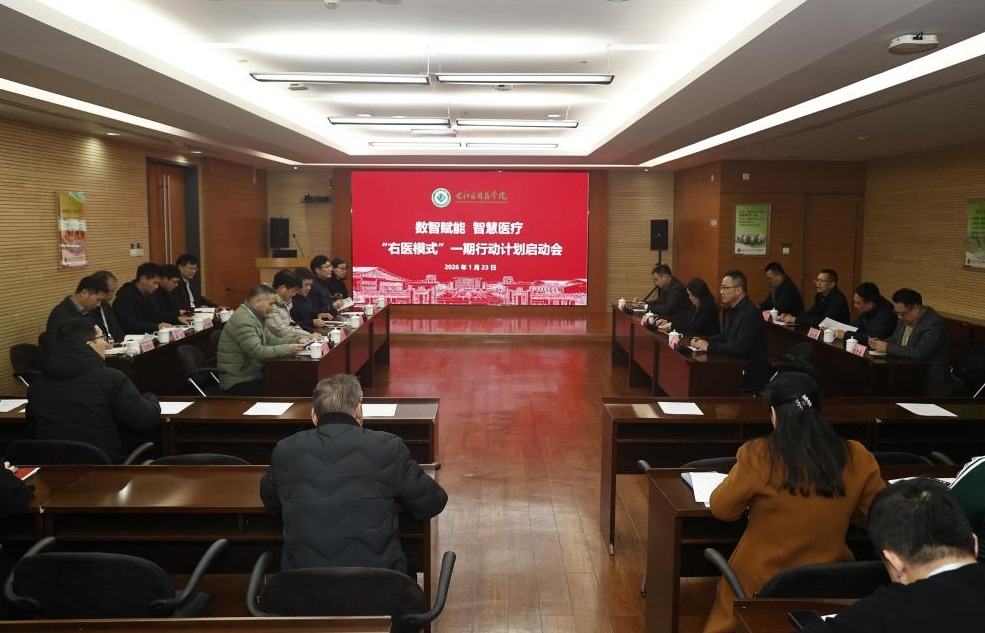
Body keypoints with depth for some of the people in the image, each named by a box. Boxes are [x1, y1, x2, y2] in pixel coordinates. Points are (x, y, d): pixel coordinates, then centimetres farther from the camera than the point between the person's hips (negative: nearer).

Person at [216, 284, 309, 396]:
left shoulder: (255, 316, 11)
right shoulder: (242, 320, -20)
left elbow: (271, 340, 14)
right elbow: (257, 351, -26)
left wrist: (297, 340, 0)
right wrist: (288, 349, -23)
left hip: (253, 375, 9)